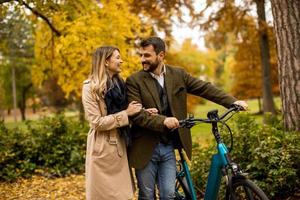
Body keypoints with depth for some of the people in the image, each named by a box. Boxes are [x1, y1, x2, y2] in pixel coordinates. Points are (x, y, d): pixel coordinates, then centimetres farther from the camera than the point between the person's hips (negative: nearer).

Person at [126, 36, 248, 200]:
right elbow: (136, 114, -16)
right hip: (146, 149, -2)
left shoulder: (178, 75, 4)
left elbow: (204, 88, 3)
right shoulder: (134, 81, -7)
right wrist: (162, 121, -31)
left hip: (168, 147, 3)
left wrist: (232, 102, -7)